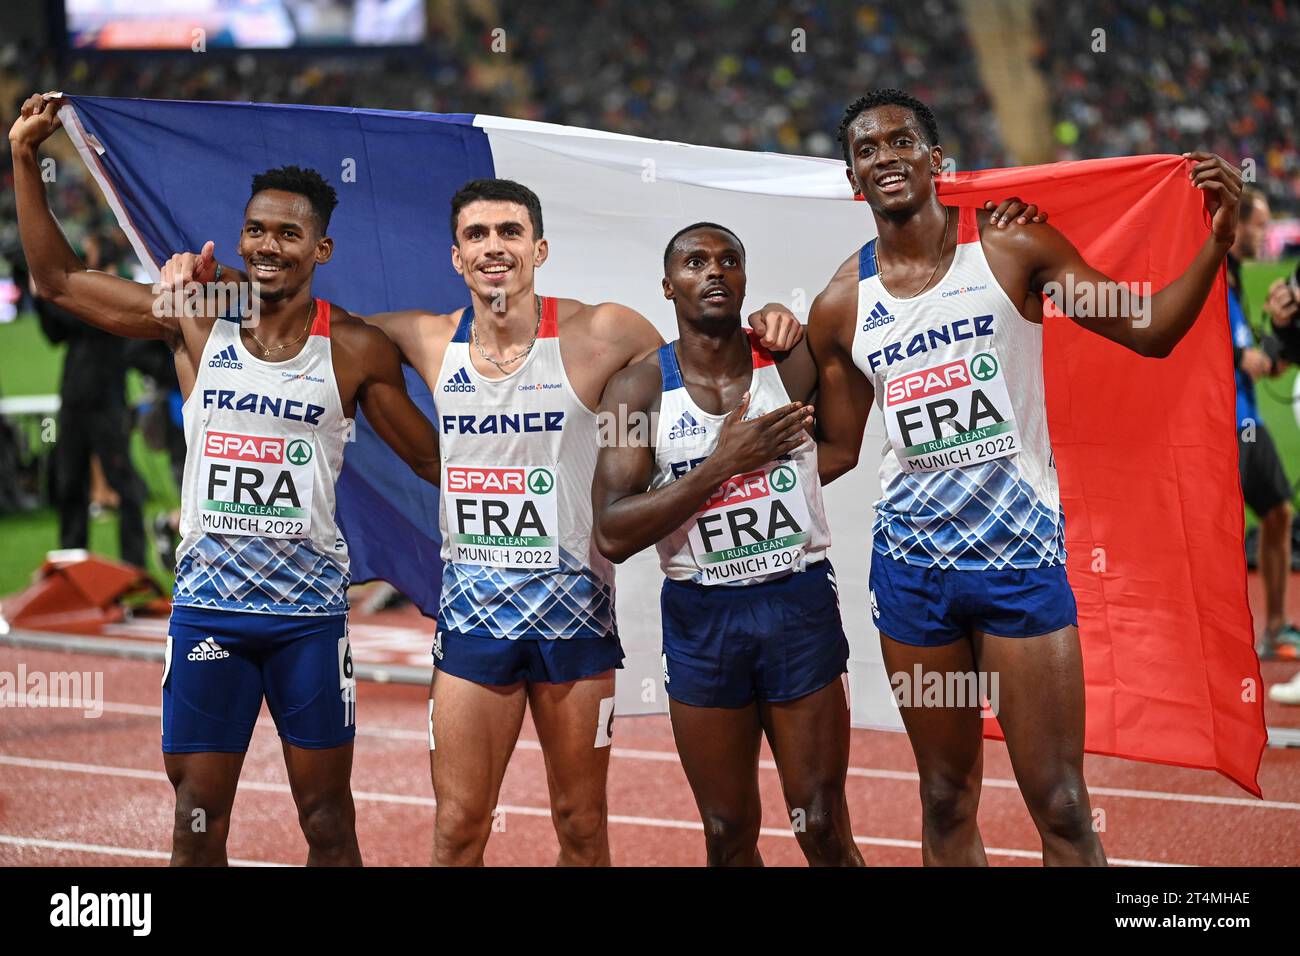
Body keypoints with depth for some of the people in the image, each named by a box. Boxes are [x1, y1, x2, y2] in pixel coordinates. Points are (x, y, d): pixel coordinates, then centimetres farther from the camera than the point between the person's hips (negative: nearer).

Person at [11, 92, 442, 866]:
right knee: (198, 824, 4)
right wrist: (26, 163, 5)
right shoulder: (196, 322, 2)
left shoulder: (356, 350, -2)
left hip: (310, 612, -1)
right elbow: (58, 279, 9)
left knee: (328, 822, 6)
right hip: (208, 606, 1)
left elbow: (433, 460, 6)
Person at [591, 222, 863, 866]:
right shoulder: (637, 389, -4)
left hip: (799, 604, 0)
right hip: (701, 618, 0)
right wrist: (722, 465, -18)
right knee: (728, 837, 10)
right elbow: (613, 535, -12)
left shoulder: (792, 362, -2)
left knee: (824, 833, 1)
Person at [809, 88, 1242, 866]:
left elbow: (1149, 332, -3)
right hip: (911, 562, 3)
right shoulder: (842, 305, 5)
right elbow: (836, 452, 14)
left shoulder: (1013, 251, -2)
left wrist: (1216, 244, -17)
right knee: (947, 802, 9)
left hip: (1020, 550, -3)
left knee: (1061, 808, -6)